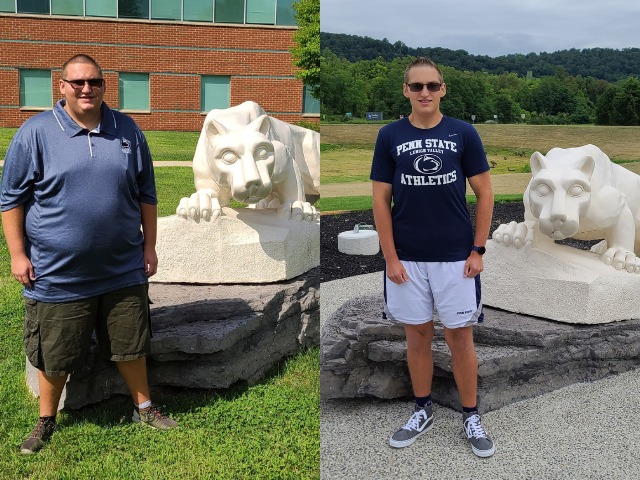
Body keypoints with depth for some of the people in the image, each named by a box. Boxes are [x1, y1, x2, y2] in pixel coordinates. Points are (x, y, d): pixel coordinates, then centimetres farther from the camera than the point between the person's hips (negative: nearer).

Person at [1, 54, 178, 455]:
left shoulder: (128, 131, 3)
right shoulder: (35, 133, -5)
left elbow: (147, 194, 9)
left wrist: (149, 247, 8)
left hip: (123, 271, 3)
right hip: (57, 274, -2)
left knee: (130, 344, 15)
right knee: (54, 355, 11)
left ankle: (144, 407, 35)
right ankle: (47, 421, 33)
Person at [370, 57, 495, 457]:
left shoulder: (464, 133, -2)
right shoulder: (390, 136, 0)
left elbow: (485, 193, 2)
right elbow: (381, 200, 1)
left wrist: (478, 250, -4)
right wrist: (390, 257, -5)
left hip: (456, 257, -1)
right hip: (407, 259, 1)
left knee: (460, 337, 6)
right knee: (418, 335, 12)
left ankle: (471, 417, 22)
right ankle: (423, 411, 29)